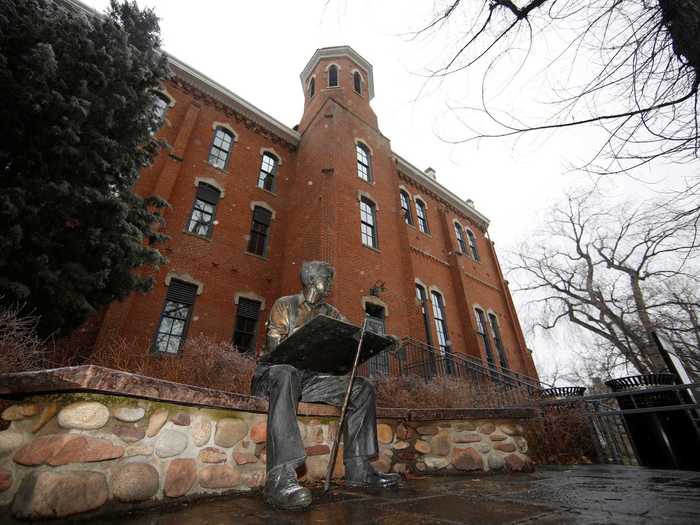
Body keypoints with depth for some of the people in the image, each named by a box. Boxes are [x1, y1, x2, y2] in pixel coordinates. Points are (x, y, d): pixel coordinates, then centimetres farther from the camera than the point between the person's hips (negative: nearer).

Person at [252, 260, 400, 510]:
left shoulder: (331, 313, 13)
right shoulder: (284, 305, 1)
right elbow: (274, 347, -12)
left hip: (309, 378, 5)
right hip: (273, 372, -4)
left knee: (363, 387, -12)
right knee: (287, 373, -40)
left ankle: (358, 469, -12)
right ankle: (280, 476, -45)